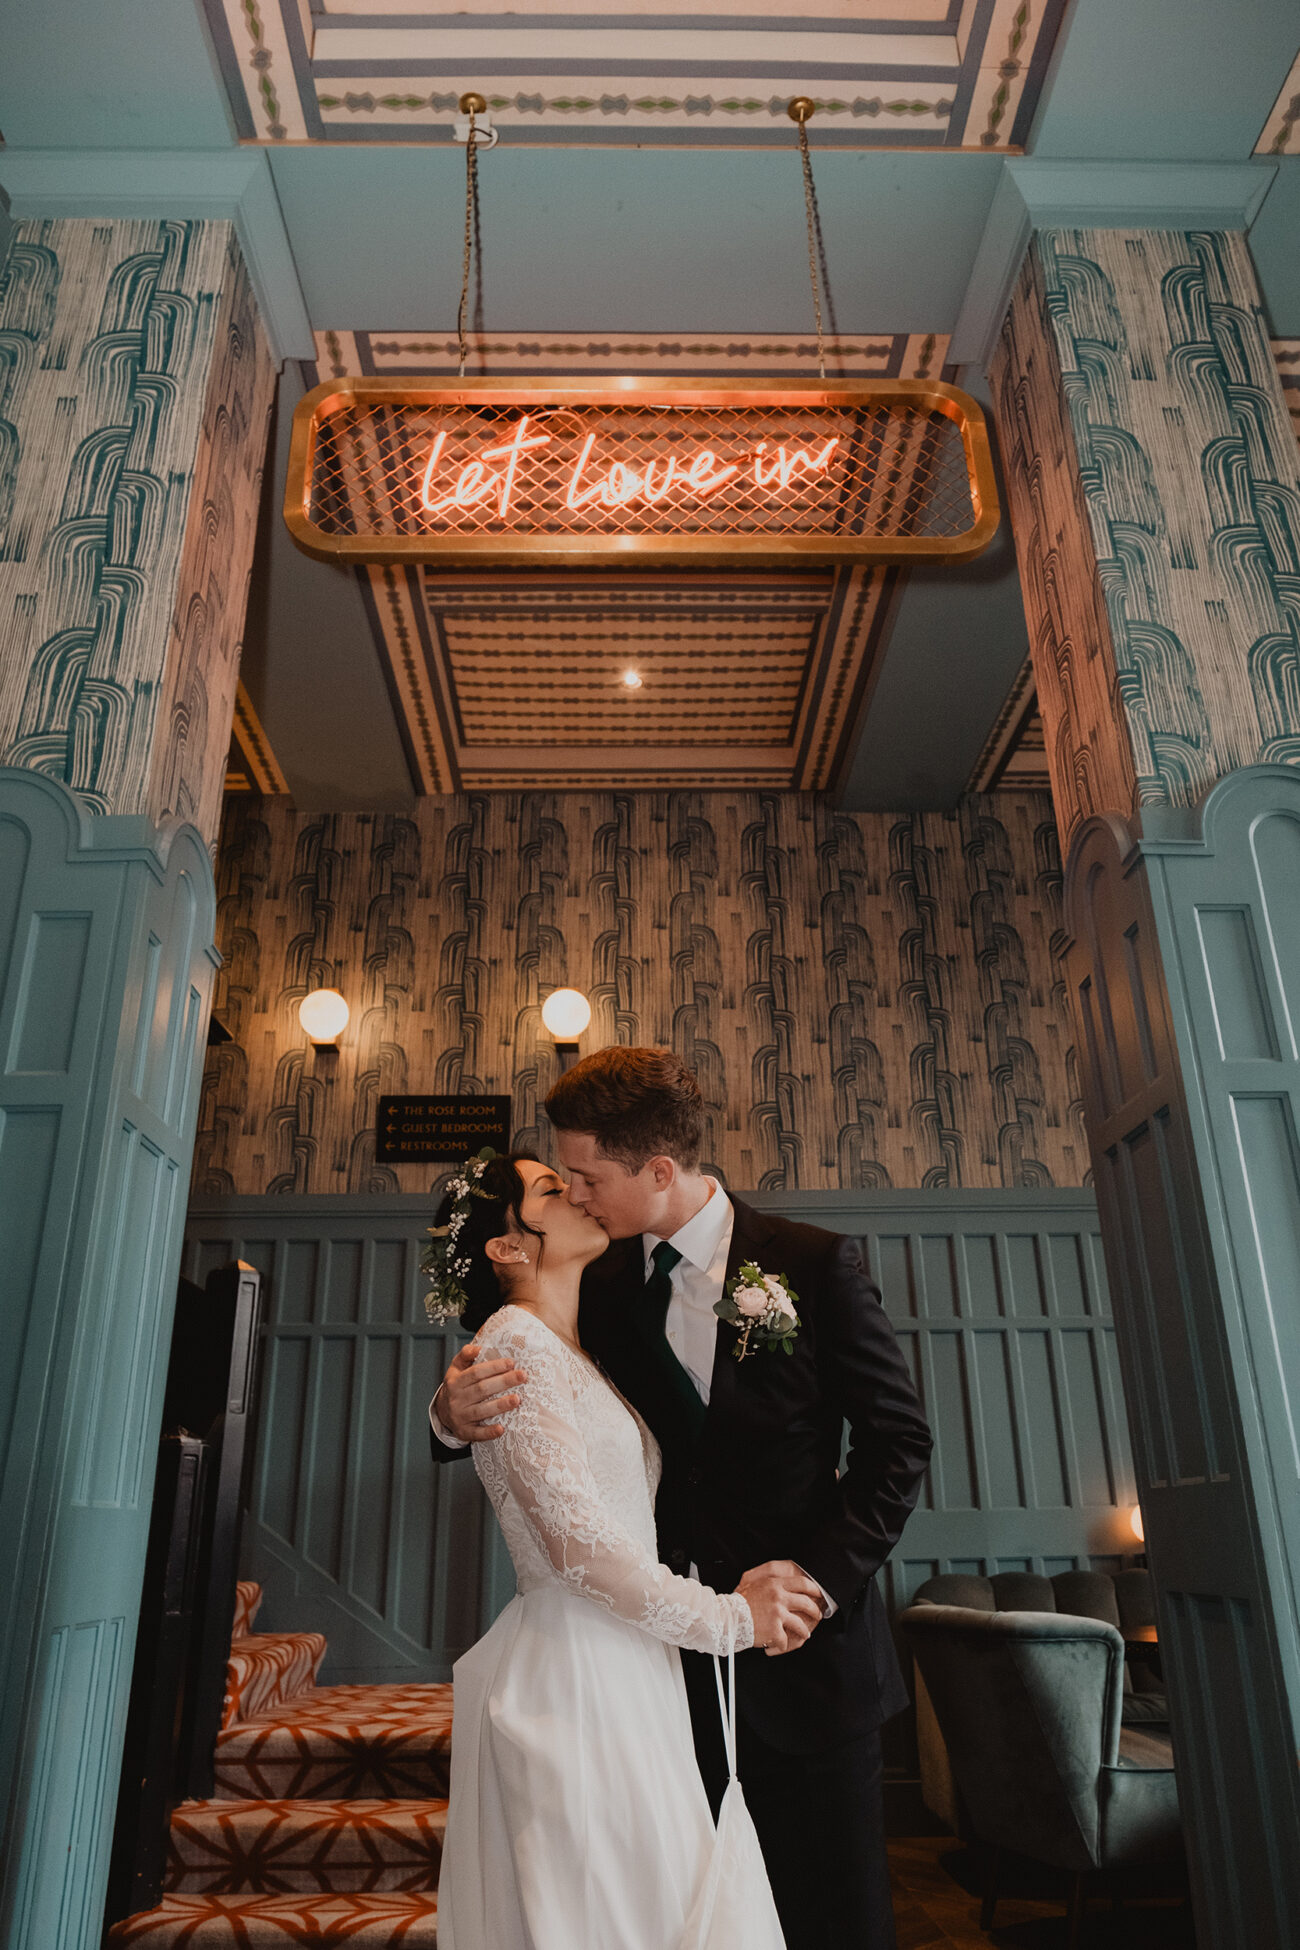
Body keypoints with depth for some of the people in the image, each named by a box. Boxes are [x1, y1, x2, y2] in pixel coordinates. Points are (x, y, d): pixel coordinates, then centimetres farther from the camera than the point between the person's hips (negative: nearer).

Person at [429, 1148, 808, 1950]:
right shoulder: (517, 1346, -15)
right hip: (573, 1678, -9)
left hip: (622, 1672, 9)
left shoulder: (576, 1357, 15)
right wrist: (729, 1619, -10)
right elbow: (582, 1545, -19)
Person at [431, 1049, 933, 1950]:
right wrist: (455, 1415, -20)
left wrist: (825, 1572, -15)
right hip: (673, 1662, 3)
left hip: (806, 1653, -2)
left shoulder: (814, 1264, -10)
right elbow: (531, 1411, 3)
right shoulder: (602, 1286, -1)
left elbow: (898, 1436, -6)